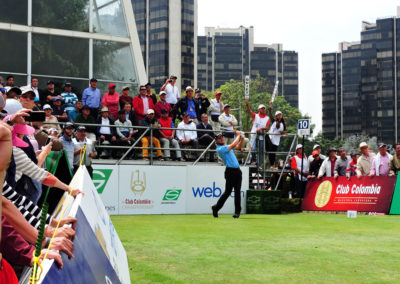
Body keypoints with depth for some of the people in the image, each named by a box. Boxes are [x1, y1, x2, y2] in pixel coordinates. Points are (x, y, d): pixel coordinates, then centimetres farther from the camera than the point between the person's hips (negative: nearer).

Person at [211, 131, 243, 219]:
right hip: (230, 171, -7)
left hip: (237, 170, 7)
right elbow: (233, 145, -16)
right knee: (228, 192, -7)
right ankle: (216, 208, 4)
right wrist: (238, 135, -4)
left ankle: (237, 211, 7)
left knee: (237, 192, 5)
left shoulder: (227, 147, 20)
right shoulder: (220, 149, -8)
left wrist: (241, 138, 9)